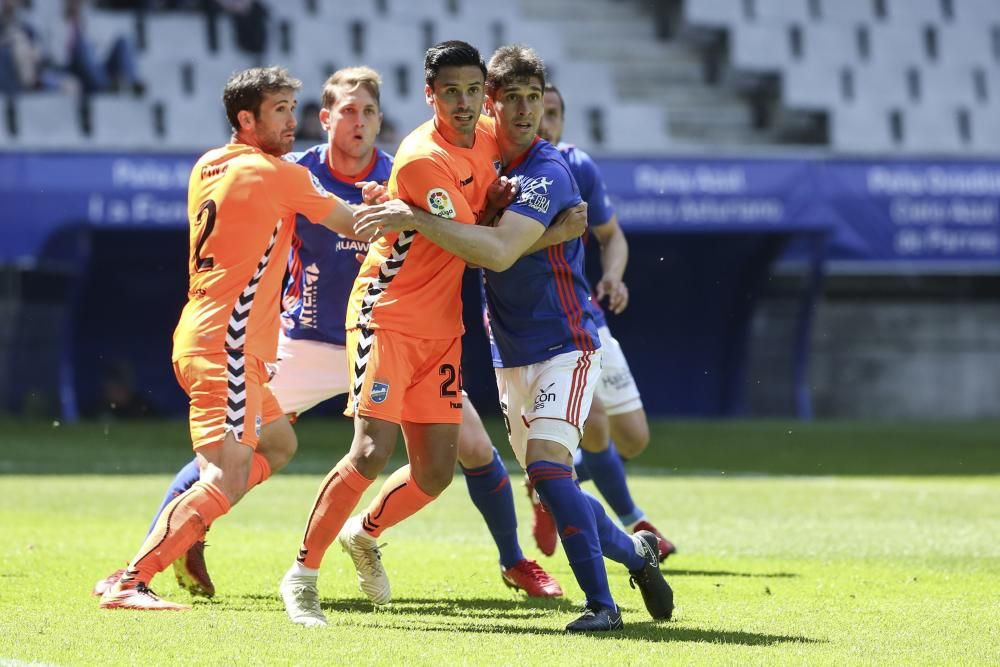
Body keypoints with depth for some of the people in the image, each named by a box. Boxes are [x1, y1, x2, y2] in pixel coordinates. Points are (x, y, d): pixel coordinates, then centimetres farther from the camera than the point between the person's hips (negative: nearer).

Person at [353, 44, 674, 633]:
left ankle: (602, 604, -20)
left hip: (565, 346, -8)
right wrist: (394, 209, 3)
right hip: (512, 358, 8)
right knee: (552, 491, 11)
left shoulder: (547, 172, -18)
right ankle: (635, 552, 34)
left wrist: (414, 219, -32)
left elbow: (499, 251, -31)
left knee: (546, 463, -24)